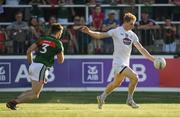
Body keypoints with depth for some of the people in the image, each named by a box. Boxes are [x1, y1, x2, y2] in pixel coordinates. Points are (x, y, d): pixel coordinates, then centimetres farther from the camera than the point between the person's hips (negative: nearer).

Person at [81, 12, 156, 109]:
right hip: (118, 62, -7)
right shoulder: (116, 31, -7)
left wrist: (153, 59, 5)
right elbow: (101, 35, -11)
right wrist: (89, 32, -27)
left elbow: (141, 49, 10)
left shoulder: (132, 35, 9)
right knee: (134, 77, -19)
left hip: (126, 63, 7)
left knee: (116, 83, 18)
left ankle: (102, 97, 37)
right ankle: (130, 100, -4)